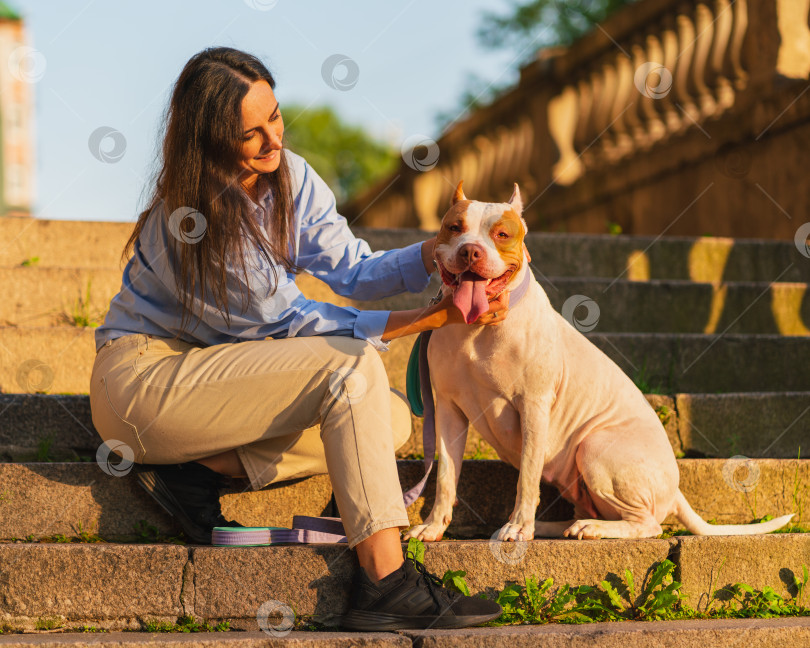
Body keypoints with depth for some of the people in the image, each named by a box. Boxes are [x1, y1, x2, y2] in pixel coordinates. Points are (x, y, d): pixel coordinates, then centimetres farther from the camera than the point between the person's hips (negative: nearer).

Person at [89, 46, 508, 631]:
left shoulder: (290, 176, 1)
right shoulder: (196, 215, -23)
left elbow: (352, 269, -5)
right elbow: (293, 321, -21)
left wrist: (438, 253, -24)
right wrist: (428, 319, -25)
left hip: (212, 368, 9)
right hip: (142, 379, -9)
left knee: (391, 418, -4)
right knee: (351, 365, -25)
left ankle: (201, 467, -13)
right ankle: (387, 585, -33)